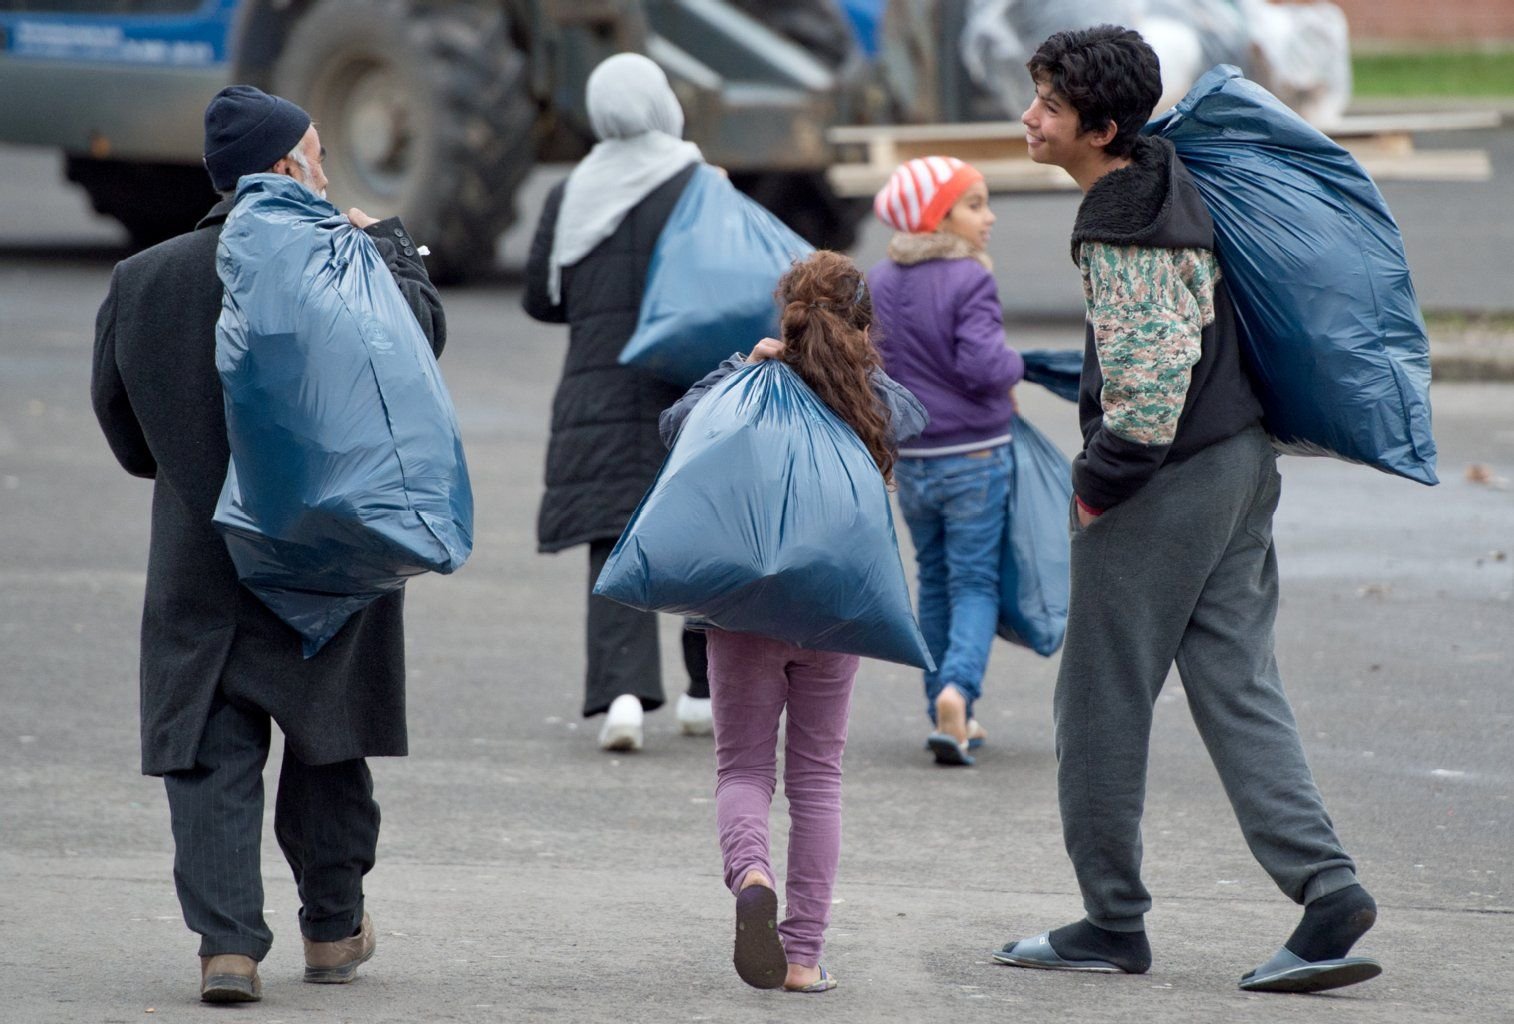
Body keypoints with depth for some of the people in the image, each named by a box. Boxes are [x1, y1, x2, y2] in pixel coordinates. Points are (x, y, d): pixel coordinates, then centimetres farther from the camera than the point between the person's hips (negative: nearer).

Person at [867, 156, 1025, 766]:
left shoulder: (877, 285, 5)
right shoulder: (970, 282, -14)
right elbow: (982, 364, -23)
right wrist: (1014, 368, -3)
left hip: (909, 460, 5)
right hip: (975, 456, -5)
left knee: (935, 583, 16)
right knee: (976, 584, -1)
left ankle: (949, 716, 17)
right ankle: (956, 690, -24)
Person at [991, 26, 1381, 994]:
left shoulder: (1126, 226, -19)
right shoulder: (1168, 178, 12)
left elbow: (1155, 369, -25)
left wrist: (1100, 480, -15)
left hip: (1165, 482, -9)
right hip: (1241, 461, 9)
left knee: (1104, 696, 3)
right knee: (1239, 688, 7)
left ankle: (1114, 921, 10)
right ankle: (1327, 887, -4)